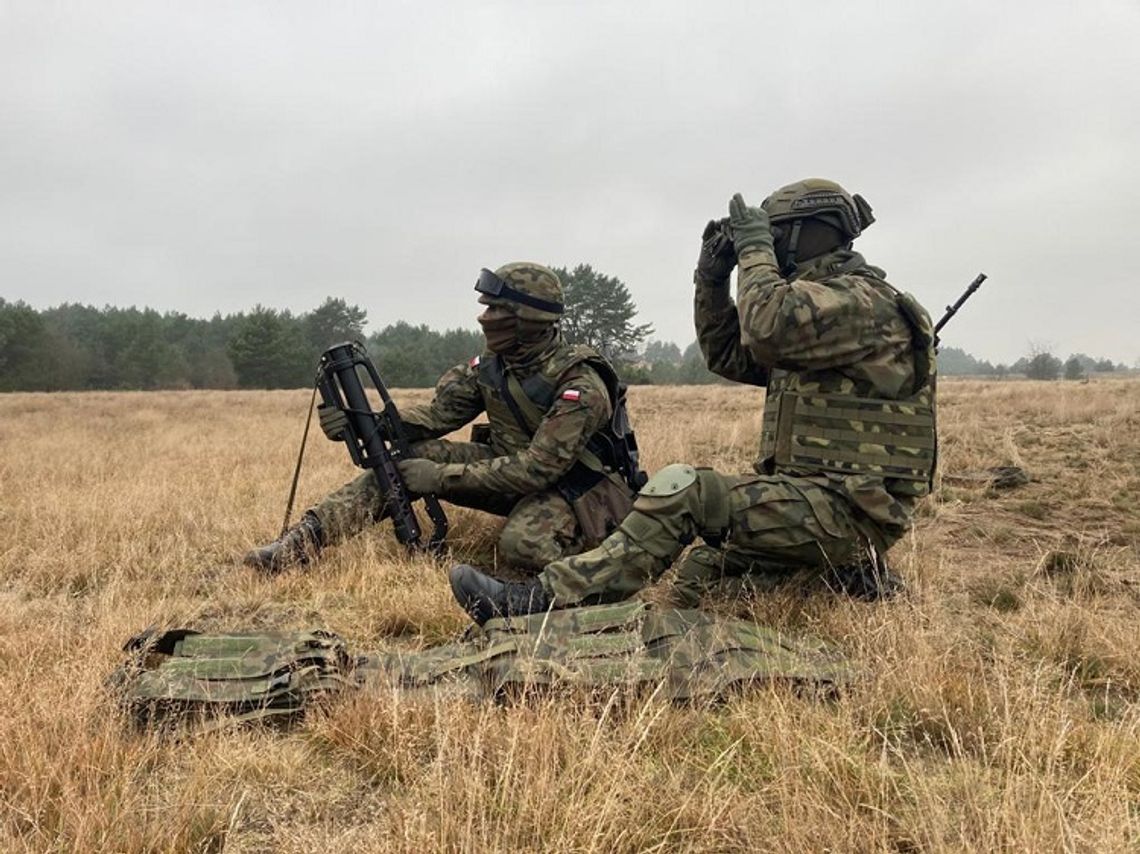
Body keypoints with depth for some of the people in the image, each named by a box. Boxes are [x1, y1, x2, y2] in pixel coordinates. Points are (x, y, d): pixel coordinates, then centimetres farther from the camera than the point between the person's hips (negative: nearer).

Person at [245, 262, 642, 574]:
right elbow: (437, 413, -5)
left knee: (522, 543, -40)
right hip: (514, 470, 7)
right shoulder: (492, 365, -4)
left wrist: (440, 478, -30)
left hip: (583, 489, -7)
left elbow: (536, 469, -30)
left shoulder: (581, 387, -27)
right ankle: (303, 540, -14)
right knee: (411, 455, -11)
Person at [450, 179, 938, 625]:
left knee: (682, 490, -20)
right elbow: (729, 356, 22)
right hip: (811, 499, 10)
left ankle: (542, 602, -19)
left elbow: (767, 326, -30)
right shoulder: (815, 305, 21)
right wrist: (712, 277, 9)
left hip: (844, 509, -10)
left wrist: (754, 249, -13)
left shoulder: (862, 300, -11)